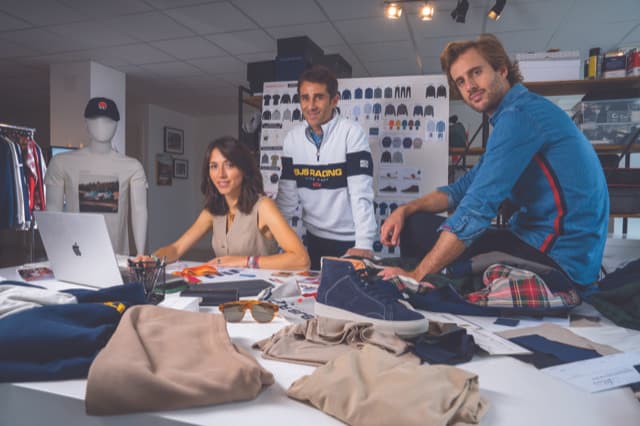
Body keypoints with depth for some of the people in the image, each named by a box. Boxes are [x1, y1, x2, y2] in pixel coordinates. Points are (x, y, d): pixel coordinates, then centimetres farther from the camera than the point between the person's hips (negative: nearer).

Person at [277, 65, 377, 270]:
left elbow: (361, 193, -21)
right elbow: (287, 194, 2)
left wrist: (364, 244, -29)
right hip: (314, 237, 4)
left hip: (350, 241, -4)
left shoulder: (352, 133, -15)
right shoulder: (292, 138, -1)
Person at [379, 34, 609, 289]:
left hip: (557, 258, -9)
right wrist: (406, 210, 0)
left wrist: (417, 275, -21)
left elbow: (477, 206, -24)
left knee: (421, 232, -8)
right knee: (416, 224, 9)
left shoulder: (519, 114, -17)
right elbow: (463, 189, 15)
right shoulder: (520, 114, 16)